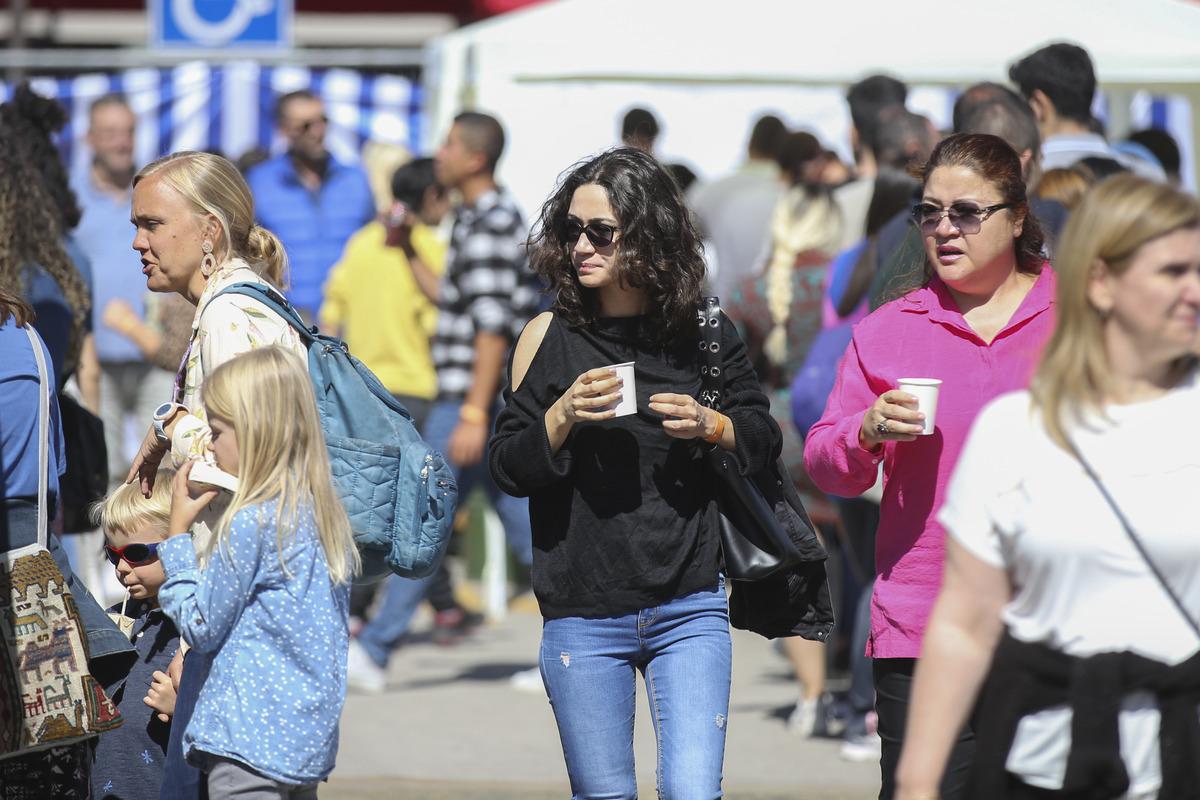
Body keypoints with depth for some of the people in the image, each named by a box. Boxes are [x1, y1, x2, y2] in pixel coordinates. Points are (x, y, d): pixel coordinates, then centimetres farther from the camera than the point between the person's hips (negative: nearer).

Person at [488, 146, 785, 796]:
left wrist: (712, 427, -9)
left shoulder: (702, 332, 2)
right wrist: (562, 416, -17)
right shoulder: (550, 337, 1)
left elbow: (764, 438, 11)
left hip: (689, 611, 0)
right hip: (584, 615, 0)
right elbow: (506, 468, 0)